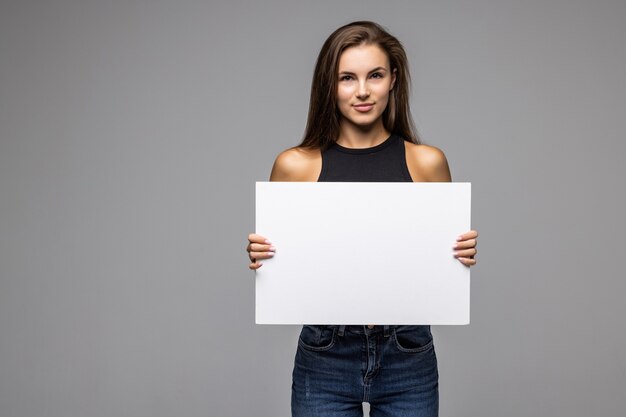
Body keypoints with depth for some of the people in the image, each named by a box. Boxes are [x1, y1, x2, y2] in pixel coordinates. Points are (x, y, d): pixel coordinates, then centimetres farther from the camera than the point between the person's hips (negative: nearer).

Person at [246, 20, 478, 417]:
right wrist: (260, 257, -14)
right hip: (325, 359, 0)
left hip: (408, 358, 1)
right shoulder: (294, 165, -3)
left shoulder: (428, 162, -1)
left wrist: (463, 256, -11)